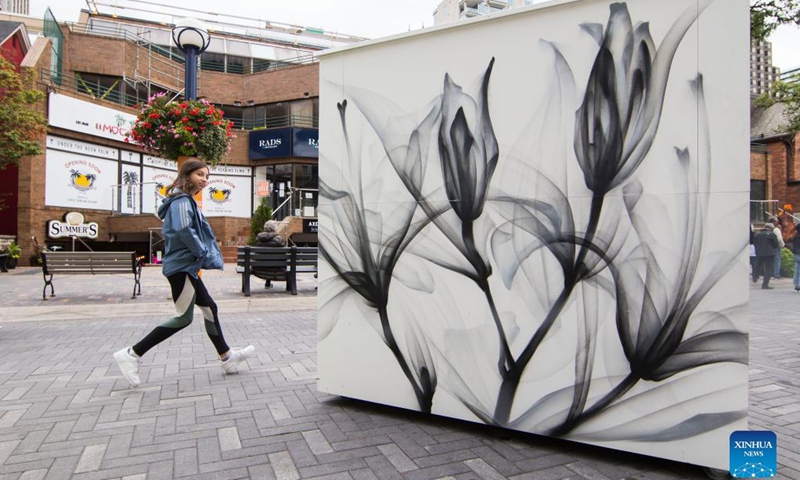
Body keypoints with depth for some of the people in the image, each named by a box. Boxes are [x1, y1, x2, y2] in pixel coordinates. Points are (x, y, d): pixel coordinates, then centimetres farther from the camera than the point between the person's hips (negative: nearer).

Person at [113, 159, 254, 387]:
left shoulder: (188, 201, 18)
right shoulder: (181, 200, -13)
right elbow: (183, 229, -29)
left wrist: (205, 254, 5)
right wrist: (203, 253, -18)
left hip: (187, 267, 10)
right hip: (182, 266, -10)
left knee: (209, 308, 12)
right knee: (183, 318, -5)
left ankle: (226, 357, 20)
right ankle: (131, 354, 2)